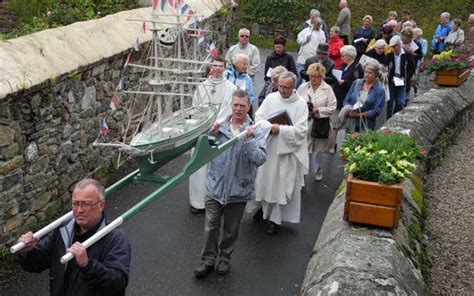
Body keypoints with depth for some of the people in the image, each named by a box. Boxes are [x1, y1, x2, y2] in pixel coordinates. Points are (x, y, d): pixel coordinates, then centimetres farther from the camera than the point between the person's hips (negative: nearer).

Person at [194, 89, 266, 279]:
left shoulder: (255, 131, -9)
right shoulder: (220, 126, -1)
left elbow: (260, 159, -18)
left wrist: (249, 140, -30)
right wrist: (211, 134, -13)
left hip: (238, 190, -1)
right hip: (215, 186, 2)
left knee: (231, 229, 15)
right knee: (210, 226, 8)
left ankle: (225, 258, 36)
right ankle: (208, 260, 25)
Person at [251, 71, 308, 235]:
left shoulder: (301, 104, -9)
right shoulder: (271, 98, 1)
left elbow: (300, 130, -14)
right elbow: (258, 117, -1)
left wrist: (280, 129, -20)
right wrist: (270, 126, -19)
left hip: (288, 151, -3)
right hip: (268, 147, 3)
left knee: (282, 184, 5)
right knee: (265, 179, 14)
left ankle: (276, 218, 18)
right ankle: (265, 207, 38)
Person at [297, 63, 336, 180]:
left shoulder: (327, 89, -3)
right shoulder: (303, 87, 2)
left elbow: (332, 107, -5)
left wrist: (317, 110, -16)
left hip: (320, 124, 0)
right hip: (304, 123, 1)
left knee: (317, 150, 14)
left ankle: (317, 171, 34)